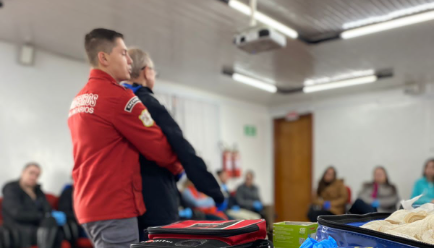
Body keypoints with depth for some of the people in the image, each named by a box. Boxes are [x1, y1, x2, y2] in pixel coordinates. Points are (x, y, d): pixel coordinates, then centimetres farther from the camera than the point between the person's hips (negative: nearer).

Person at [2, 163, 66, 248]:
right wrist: (44, 216, -17)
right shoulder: (11, 189, 2)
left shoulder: (38, 191, 20)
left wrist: (55, 215, -16)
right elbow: (18, 214, -12)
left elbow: (48, 210, 9)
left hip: (39, 228, 5)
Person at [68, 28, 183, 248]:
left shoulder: (78, 102, 14)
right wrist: (177, 167, 10)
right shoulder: (118, 96, -13)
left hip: (89, 205, 9)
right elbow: (157, 146, -9)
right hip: (114, 208, -9)